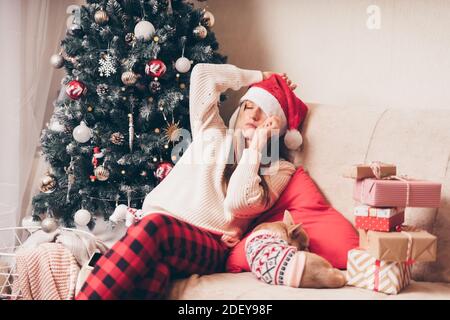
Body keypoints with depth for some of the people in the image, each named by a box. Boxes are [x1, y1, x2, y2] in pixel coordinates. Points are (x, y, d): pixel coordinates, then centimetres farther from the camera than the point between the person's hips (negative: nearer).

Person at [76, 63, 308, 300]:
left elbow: (237, 203, -5)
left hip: (211, 247, -3)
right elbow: (202, 73, 21)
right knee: (155, 269, -36)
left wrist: (257, 146, 0)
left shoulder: (279, 170, 14)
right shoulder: (213, 132, 25)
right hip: (160, 226, 3)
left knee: (154, 228, -37)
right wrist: (259, 76, 28)